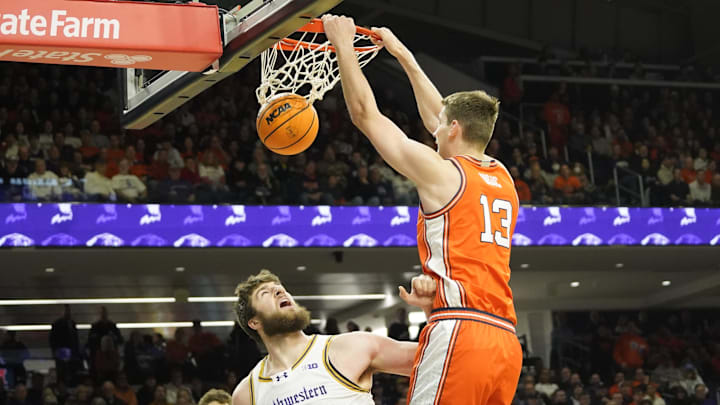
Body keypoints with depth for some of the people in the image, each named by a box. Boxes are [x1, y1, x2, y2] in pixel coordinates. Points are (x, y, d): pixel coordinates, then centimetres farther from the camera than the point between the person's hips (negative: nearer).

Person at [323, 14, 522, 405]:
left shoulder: (442, 173, 0)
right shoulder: (502, 178, 21)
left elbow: (365, 113, 6)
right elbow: (439, 115, 35)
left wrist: (344, 45, 17)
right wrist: (403, 55, 43)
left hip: (460, 334, -8)